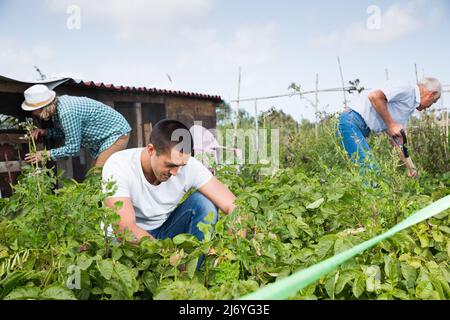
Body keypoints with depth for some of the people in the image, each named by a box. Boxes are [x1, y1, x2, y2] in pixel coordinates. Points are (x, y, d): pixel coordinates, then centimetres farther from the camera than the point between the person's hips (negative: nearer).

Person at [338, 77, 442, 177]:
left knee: (372, 171, 8)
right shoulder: (407, 89, -7)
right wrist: (391, 124, -16)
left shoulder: (409, 108, 21)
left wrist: (410, 167, 21)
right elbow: (374, 96, -22)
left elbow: (397, 140, 23)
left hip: (362, 129, 10)